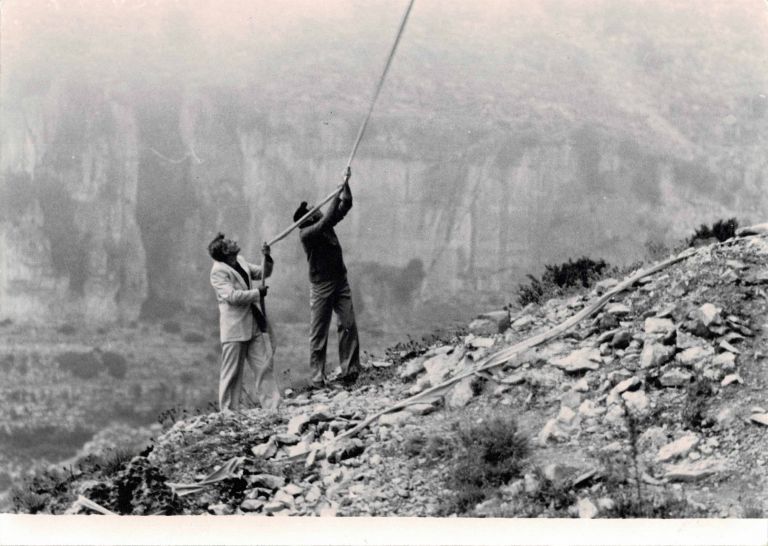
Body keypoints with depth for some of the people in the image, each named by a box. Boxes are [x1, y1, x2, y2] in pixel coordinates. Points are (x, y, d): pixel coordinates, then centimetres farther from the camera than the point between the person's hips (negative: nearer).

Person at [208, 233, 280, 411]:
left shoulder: (239, 261, 11)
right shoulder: (218, 271, -12)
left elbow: (262, 273, 21)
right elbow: (232, 296, -21)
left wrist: (267, 259, 2)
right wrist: (257, 293, -14)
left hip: (254, 324, 7)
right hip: (234, 328, -7)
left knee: (265, 366, 3)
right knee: (232, 373, 1)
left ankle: (272, 407, 5)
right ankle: (228, 411, 9)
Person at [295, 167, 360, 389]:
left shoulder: (324, 225, 5)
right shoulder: (306, 234, -16)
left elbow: (345, 206, 7)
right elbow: (327, 219, -30)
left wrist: (346, 184, -7)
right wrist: (340, 190, -27)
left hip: (340, 282, 7)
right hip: (321, 287, -6)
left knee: (348, 325, -3)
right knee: (318, 333, -1)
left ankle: (349, 370, -2)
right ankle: (318, 378, 2)